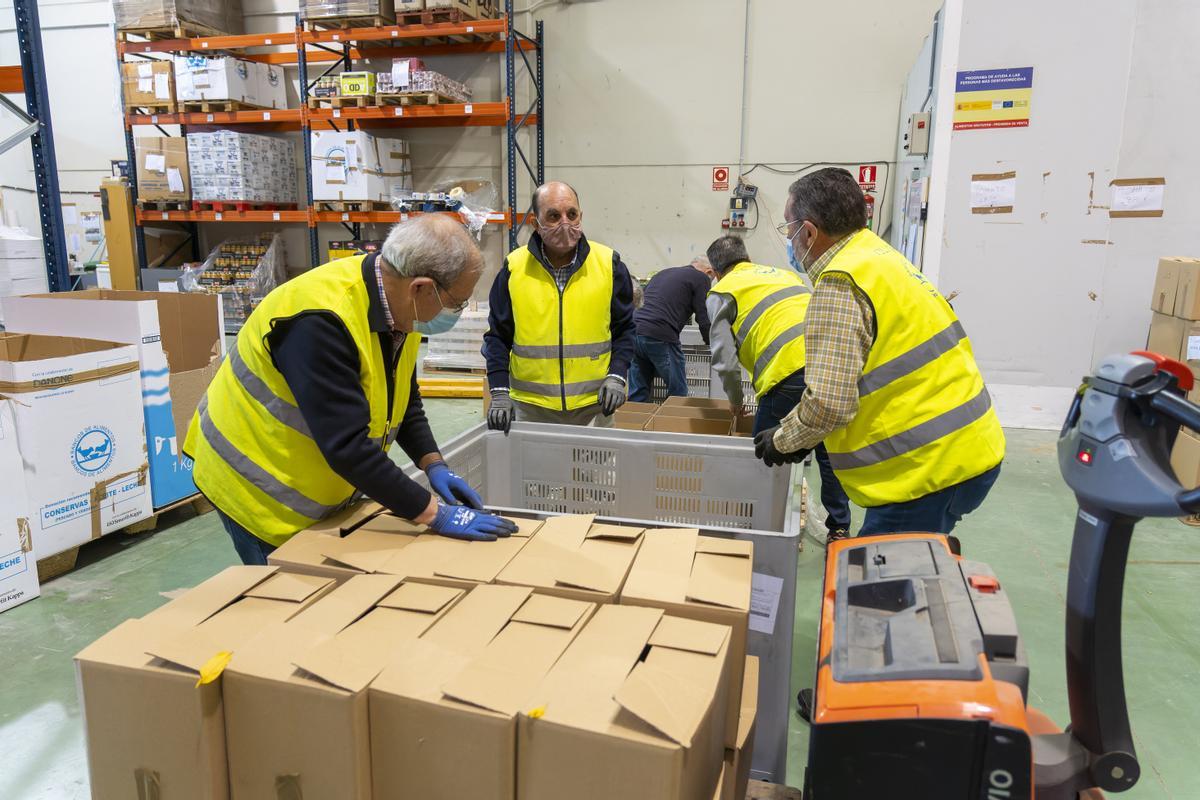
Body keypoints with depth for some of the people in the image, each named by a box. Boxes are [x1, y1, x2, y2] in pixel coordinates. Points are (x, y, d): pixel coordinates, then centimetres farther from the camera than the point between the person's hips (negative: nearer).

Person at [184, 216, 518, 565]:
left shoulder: (401, 310, -7)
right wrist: (435, 513, -30)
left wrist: (434, 465, -7)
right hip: (258, 487, -7)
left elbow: (405, 402, 7)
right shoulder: (320, 321, -33)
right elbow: (348, 446, -35)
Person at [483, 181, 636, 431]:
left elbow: (625, 328, 6)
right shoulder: (514, 268, -1)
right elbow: (498, 336, 5)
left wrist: (616, 376, -7)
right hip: (530, 406, 0)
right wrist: (499, 392, -4)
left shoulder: (608, 264, -1)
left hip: (594, 405, 0)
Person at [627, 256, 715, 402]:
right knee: (678, 393, 5)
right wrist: (710, 341, 20)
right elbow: (704, 318, 2)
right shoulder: (701, 278, 7)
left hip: (635, 332, 7)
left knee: (637, 395, 11)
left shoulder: (662, 273, 28)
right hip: (661, 338, -7)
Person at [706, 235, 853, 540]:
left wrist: (736, 401, 23)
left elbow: (725, 361, 5)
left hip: (790, 369, -6)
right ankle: (839, 528, 31)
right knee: (829, 451, 21)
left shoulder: (721, 293, 12)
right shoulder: (784, 272, 30)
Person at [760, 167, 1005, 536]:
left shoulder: (839, 285, -17)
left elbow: (829, 402, -23)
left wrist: (784, 440, -4)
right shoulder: (879, 257, 13)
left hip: (931, 466, -9)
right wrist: (797, 435, 15)